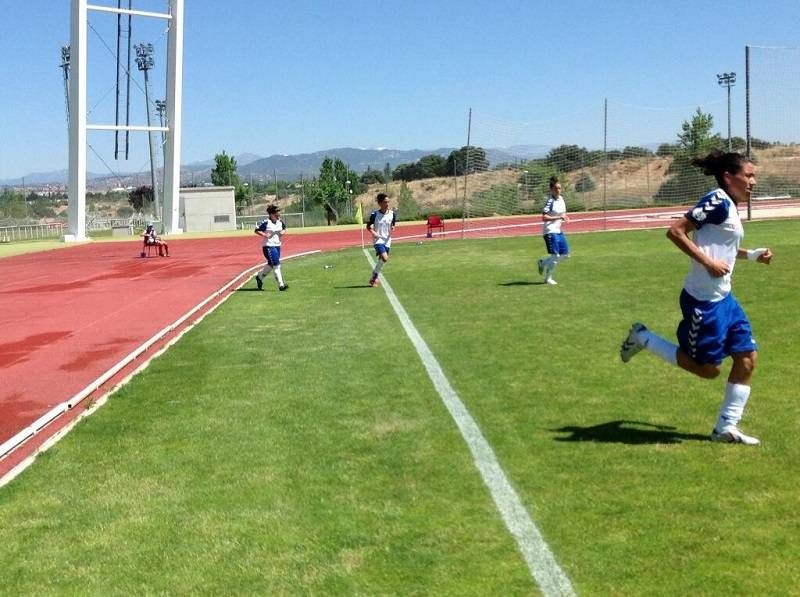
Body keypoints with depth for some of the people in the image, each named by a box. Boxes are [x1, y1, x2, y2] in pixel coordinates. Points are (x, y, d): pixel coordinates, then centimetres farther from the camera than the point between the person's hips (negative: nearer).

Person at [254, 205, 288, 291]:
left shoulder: (280, 222, 5)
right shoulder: (266, 222, -15)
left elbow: (284, 228, 23)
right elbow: (257, 230, -10)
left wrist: (283, 232, 1)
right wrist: (264, 235, -23)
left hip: (277, 245, 8)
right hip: (268, 246, -8)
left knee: (271, 265, 17)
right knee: (276, 265, -10)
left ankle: (259, 277, 39)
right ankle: (281, 285, -7)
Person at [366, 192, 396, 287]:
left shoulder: (392, 214, 1)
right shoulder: (375, 214, -9)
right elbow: (368, 226, 2)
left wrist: (392, 229, -8)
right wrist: (373, 233, -16)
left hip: (387, 240, 5)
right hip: (378, 240, -5)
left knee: (381, 260, 8)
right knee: (384, 258, -22)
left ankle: (374, 277, 28)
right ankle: (375, 275, -1)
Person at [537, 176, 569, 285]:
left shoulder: (561, 199, 9)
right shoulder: (550, 201, -15)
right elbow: (544, 217, -22)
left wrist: (565, 217, 4)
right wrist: (558, 217, -25)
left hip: (559, 231, 8)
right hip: (550, 232, -8)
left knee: (565, 254, 9)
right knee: (555, 256, -7)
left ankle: (543, 262, 24)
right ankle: (548, 278, 10)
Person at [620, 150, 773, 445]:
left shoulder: (730, 207, 13)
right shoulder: (717, 201, -16)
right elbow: (675, 231, -22)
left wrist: (752, 254, 18)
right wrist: (708, 262, -25)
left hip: (724, 298, 10)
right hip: (703, 299, -10)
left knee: (747, 358, 6)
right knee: (707, 368, 1)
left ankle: (726, 427, 15)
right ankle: (642, 338, 15)